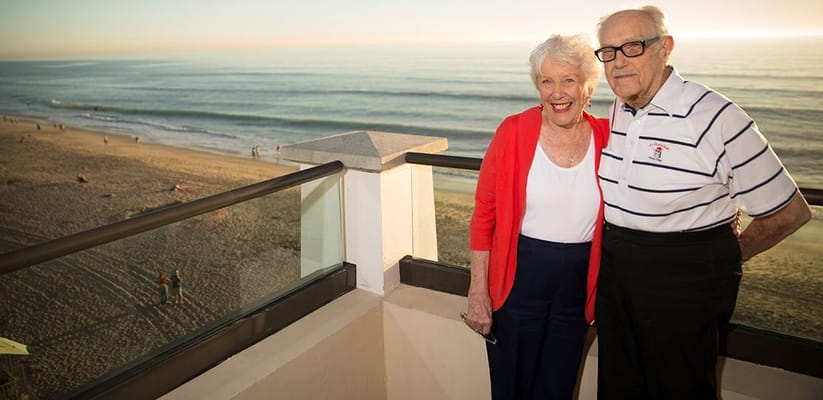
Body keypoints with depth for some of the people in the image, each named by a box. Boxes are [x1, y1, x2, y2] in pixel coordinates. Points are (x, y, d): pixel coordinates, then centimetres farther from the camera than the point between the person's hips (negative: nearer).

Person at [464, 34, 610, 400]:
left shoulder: (606, 137, -5)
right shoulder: (514, 132, -11)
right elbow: (484, 214, -8)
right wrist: (478, 292, -9)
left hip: (578, 281, 3)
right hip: (519, 277, -2)